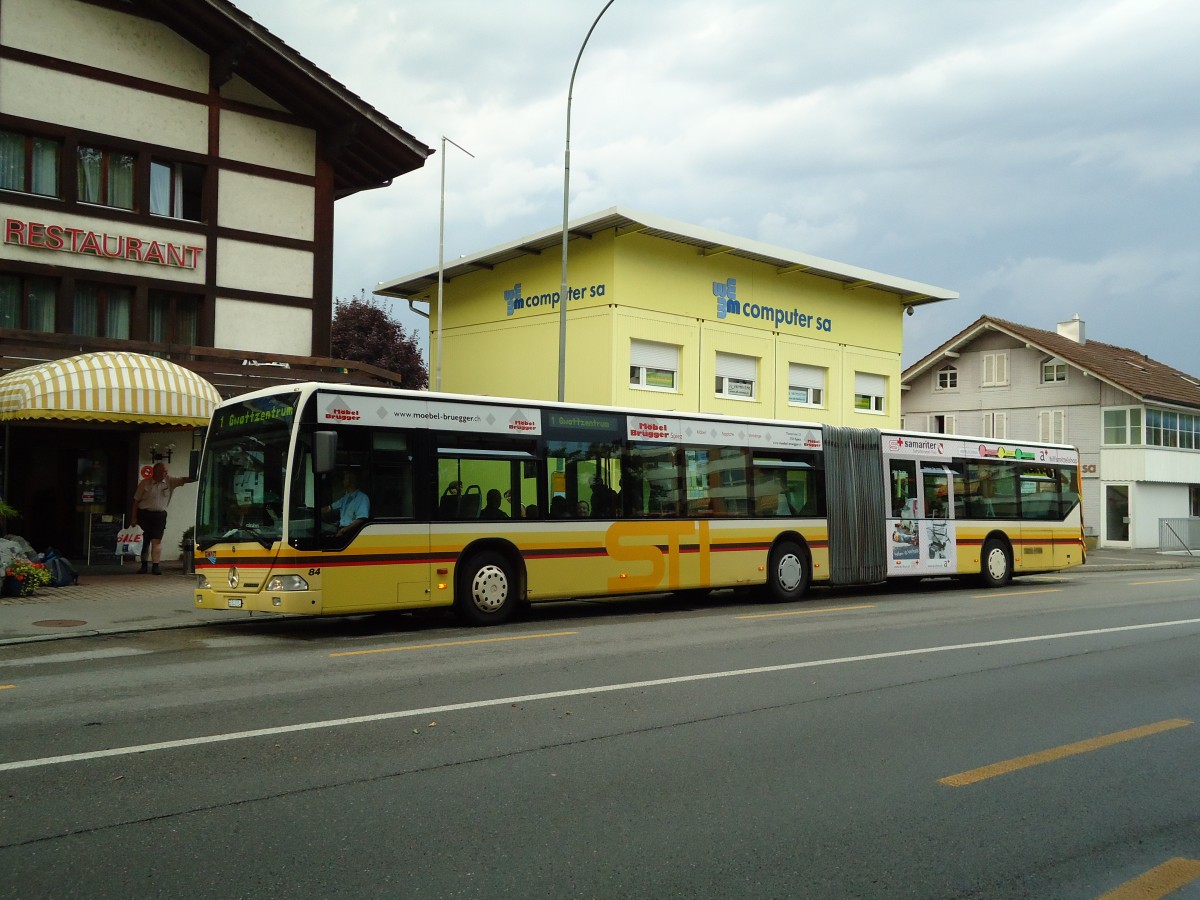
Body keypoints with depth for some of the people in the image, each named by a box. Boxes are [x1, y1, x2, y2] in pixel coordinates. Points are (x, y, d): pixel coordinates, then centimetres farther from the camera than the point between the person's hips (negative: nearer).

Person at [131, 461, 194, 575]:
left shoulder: (169, 482, 3)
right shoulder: (145, 483, -1)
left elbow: (184, 480, -7)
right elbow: (136, 501, 3)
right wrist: (133, 518, 1)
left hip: (159, 515, 1)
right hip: (144, 514, -1)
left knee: (157, 541, -5)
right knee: (145, 541, 5)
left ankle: (155, 566, -5)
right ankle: (144, 565, 14)